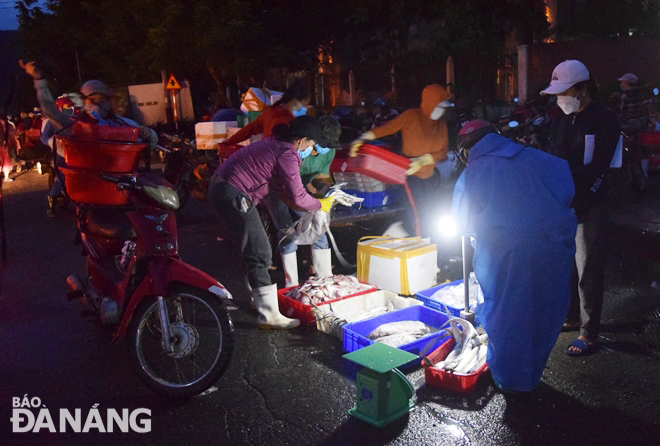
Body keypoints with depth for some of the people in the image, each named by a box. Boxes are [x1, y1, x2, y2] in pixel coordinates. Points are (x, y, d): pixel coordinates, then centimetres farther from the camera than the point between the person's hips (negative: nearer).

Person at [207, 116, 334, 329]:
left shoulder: (275, 145, 18)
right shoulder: (287, 154, -13)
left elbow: (280, 188, 24)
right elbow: (297, 198, -15)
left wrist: (310, 206, 20)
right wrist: (320, 205, 3)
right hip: (233, 197, -11)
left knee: (254, 251, 22)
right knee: (259, 254, -6)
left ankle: (260, 298, 37)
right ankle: (269, 315, -2)